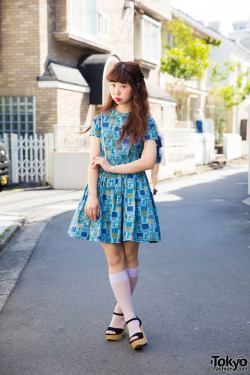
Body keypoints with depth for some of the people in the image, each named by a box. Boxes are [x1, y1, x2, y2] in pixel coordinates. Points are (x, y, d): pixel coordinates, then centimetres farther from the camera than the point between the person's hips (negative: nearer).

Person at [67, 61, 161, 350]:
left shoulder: (145, 121, 3)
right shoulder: (102, 119, 7)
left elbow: (148, 161, -8)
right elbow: (94, 162, 2)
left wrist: (112, 168, -8)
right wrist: (92, 195, -8)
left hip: (133, 191, -1)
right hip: (104, 191, 1)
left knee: (130, 255, 4)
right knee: (114, 257, -2)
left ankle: (120, 313, 20)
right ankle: (131, 320, 4)